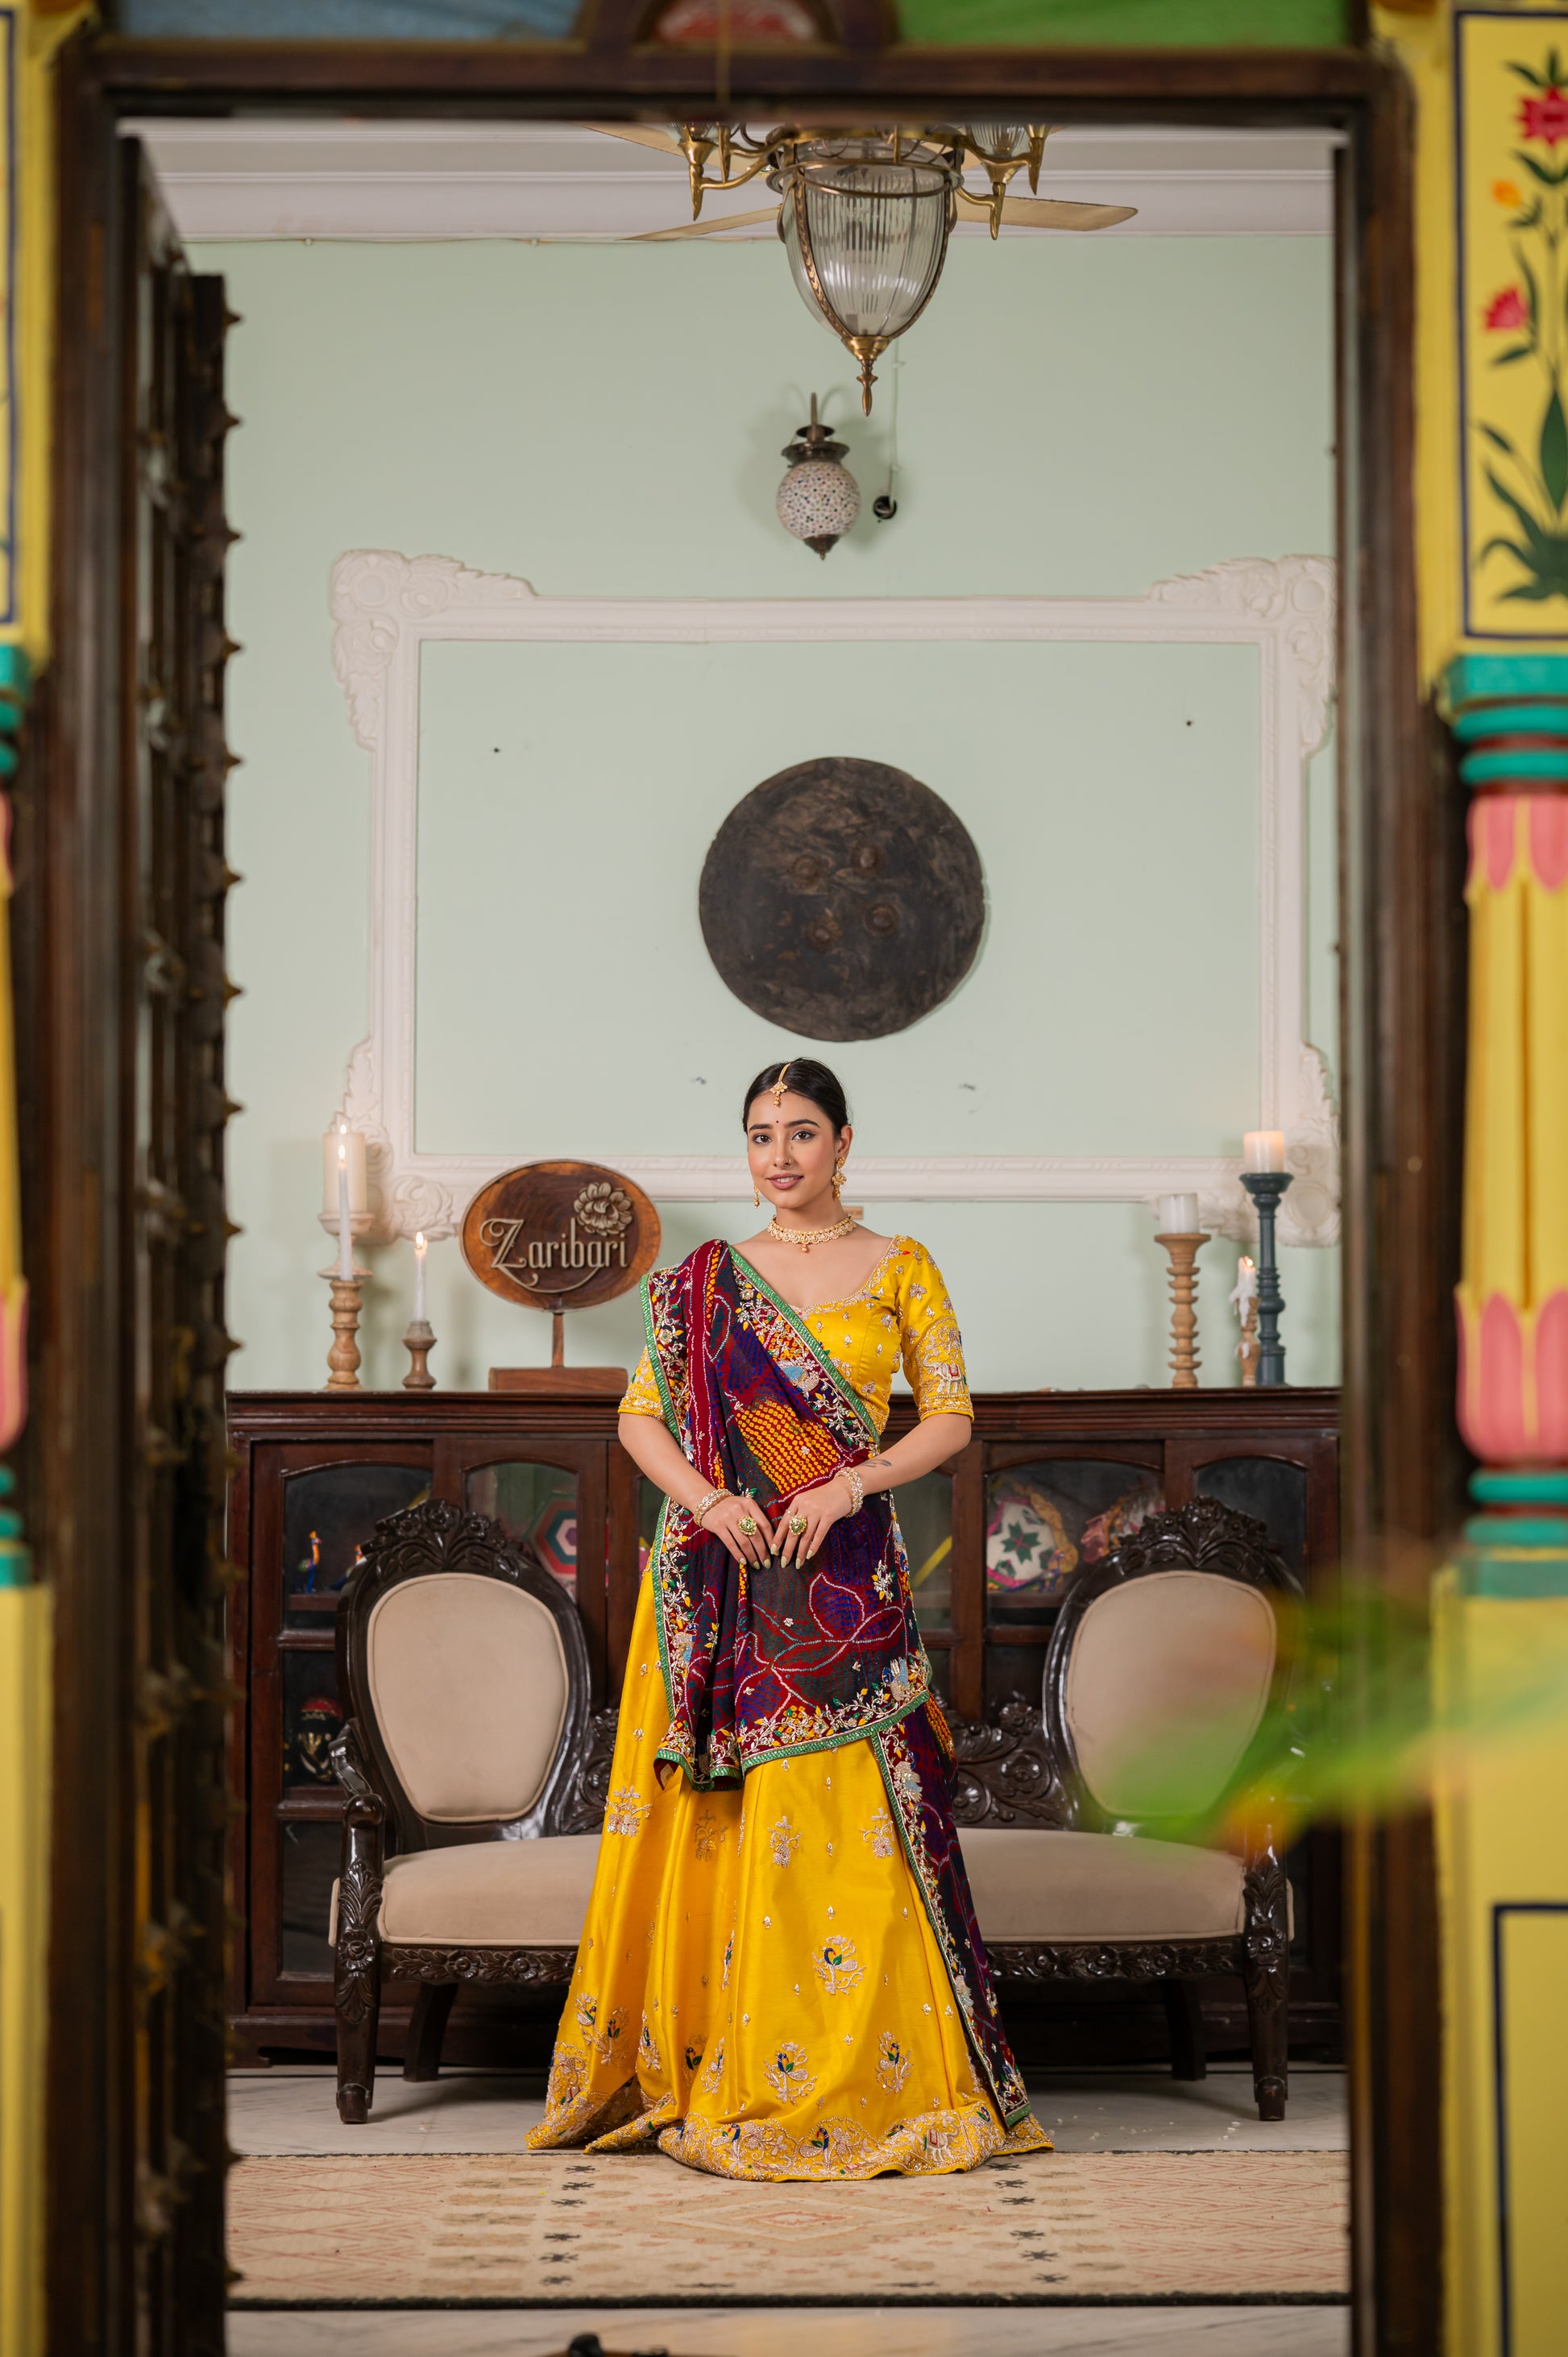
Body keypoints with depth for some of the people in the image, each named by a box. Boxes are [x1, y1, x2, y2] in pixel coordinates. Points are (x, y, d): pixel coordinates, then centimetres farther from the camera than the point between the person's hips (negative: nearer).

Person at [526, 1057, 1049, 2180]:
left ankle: (864, 2080, 1)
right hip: (720, 1581, 1)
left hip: (843, 1573, -1)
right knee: (714, 1821, 0)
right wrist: (707, 1495, -11)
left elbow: (951, 1416, 2)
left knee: (843, 1824, -6)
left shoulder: (901, 1269, 7)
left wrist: (852, 1482, -13)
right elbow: (641, 1413, 7)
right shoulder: (705, 1280, 11)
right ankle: (699, 2069, 9)